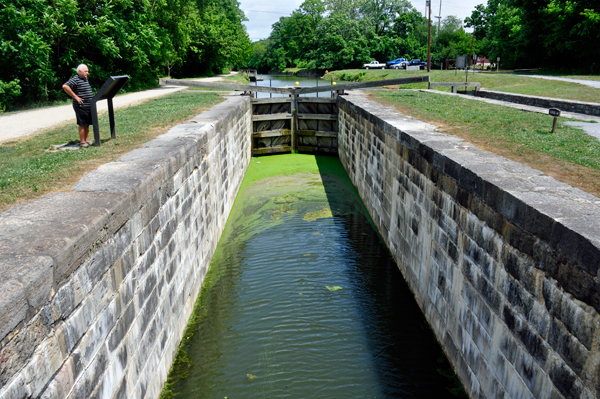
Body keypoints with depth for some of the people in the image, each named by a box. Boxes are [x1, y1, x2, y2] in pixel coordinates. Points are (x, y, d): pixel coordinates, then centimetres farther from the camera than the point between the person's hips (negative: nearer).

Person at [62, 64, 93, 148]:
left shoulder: (85, 79, 15)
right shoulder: (76, 79, -13)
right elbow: (65, 86, -24)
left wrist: (92, 97, 14)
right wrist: (75, 97, -21)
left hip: (89, 106, 9)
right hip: (81, 106, -9)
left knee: (87, 124, 13)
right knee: (82, 124, -3)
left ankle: (87, 140, 22)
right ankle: (82, 142, 5)